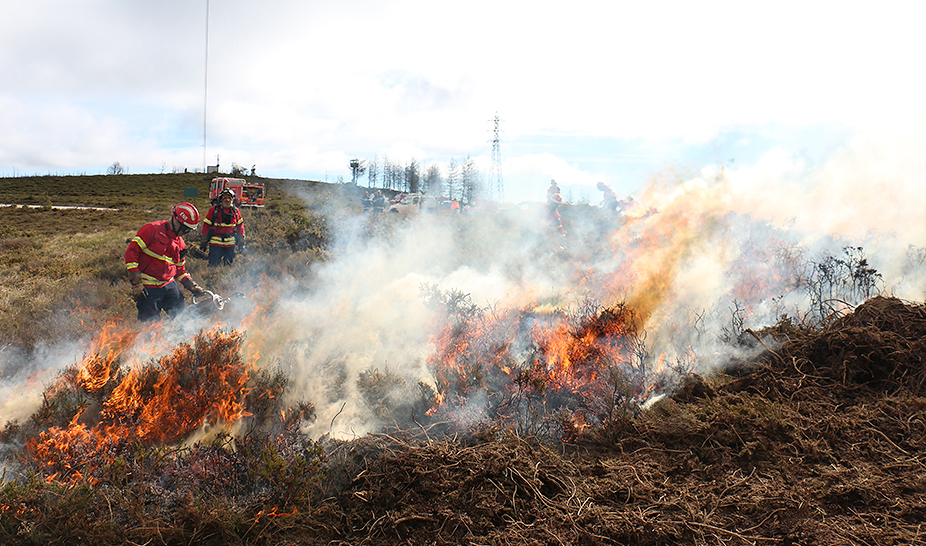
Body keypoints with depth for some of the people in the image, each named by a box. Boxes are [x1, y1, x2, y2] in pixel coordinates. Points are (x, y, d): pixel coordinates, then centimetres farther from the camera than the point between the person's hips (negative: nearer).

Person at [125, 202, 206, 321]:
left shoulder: (180, 244, 13)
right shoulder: (152, 229, -9)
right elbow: (131, 252, -12)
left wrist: (193, 287, 6)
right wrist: (136, 283, -17)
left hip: (169, 285, 7)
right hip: (148, 288, -7)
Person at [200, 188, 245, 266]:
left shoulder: (235, 211, 6)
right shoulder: (213, 210, -3)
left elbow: (240, 225, 16)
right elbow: (206, 226, 0)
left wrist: (241, 240, 15)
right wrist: (204, 241, -2)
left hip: (230, 244, 3)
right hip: (215, 243, -3)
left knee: (229, 265, 10)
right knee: (213, 265, -4)